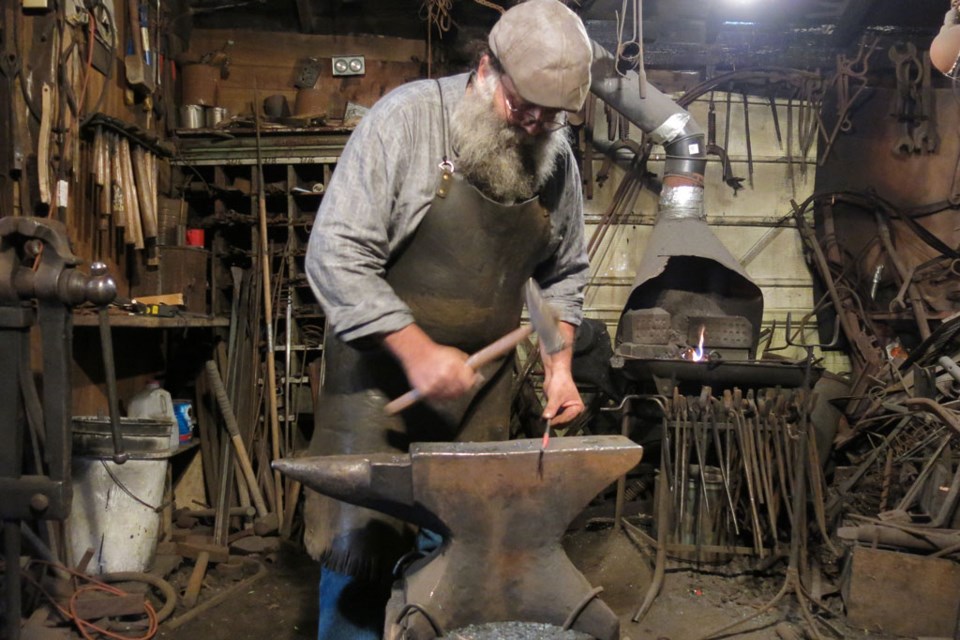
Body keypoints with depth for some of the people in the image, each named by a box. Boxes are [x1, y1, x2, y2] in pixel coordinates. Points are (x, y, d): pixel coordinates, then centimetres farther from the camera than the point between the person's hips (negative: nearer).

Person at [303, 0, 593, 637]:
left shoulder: (557, 159, 2)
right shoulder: (406, 118, -15)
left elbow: (565, 272, 13)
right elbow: (336, 256, -19)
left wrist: (560, 364, 2)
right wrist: (416, 351, -23)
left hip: (481, 382, 4)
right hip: (380, 369, -4)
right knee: (360, 542, 2)